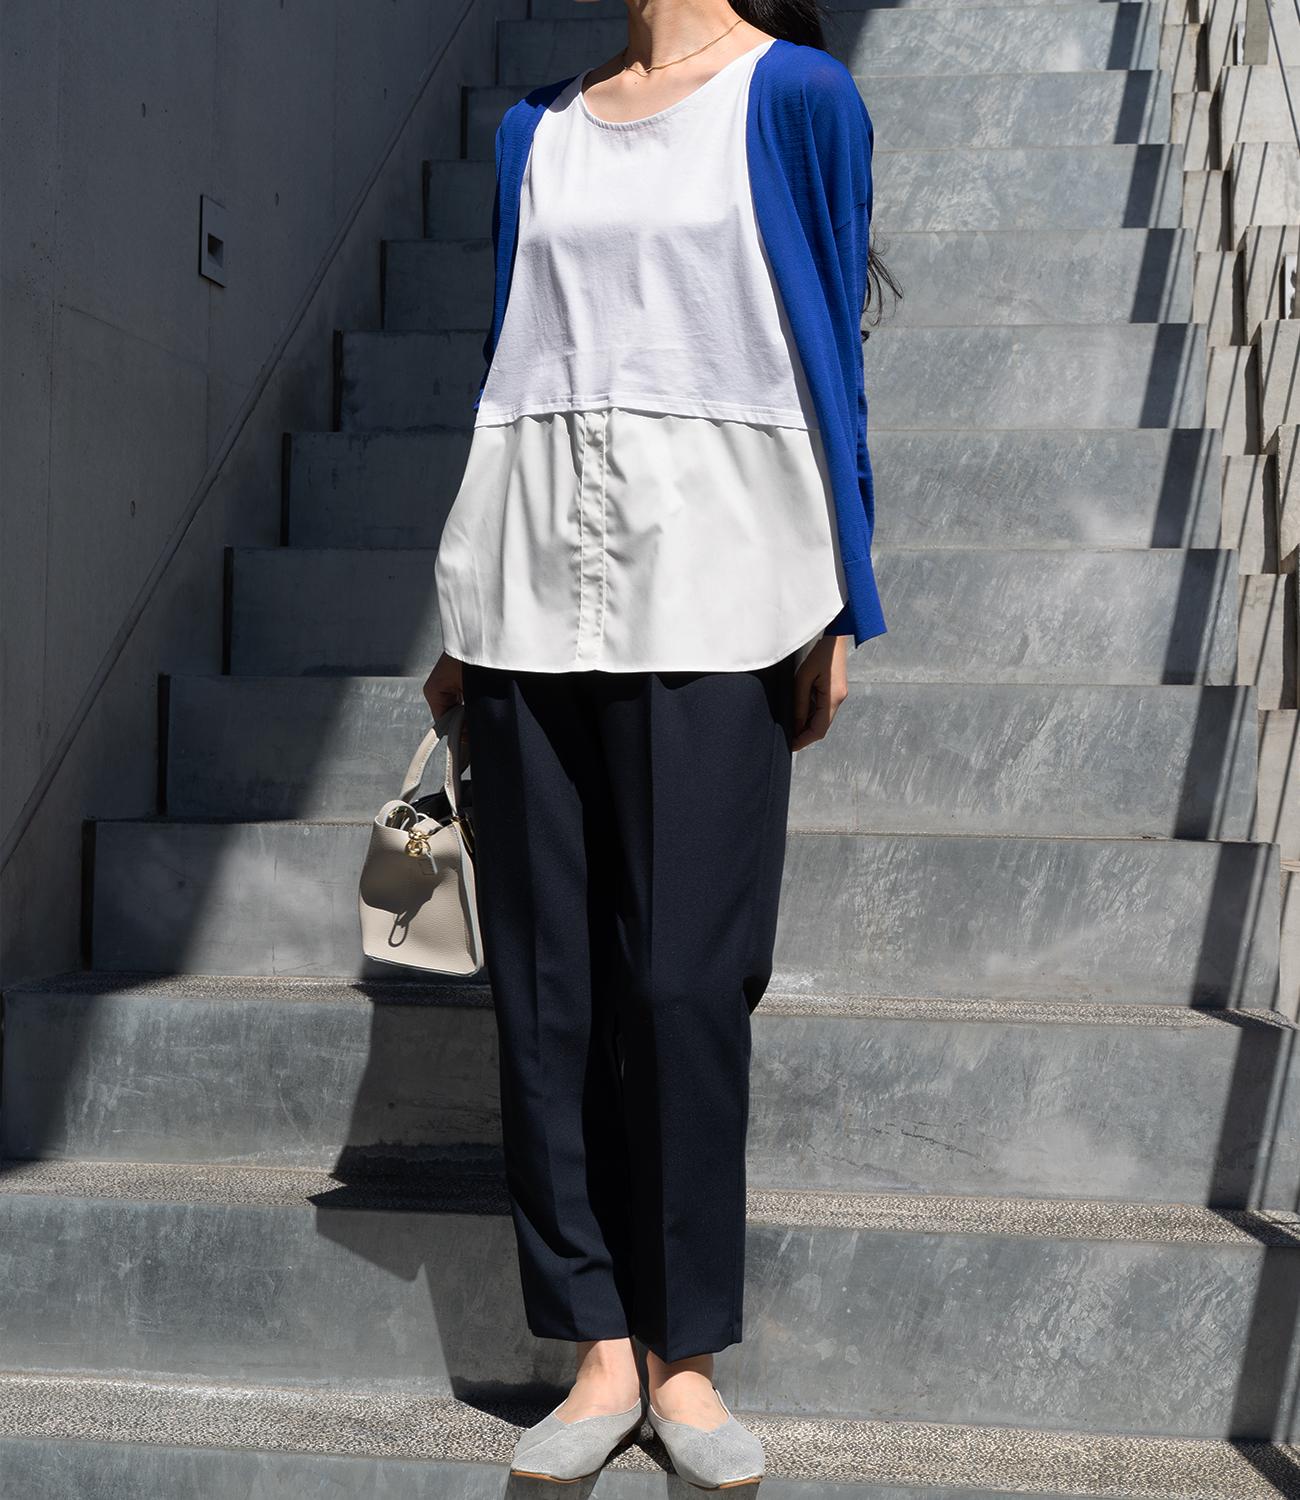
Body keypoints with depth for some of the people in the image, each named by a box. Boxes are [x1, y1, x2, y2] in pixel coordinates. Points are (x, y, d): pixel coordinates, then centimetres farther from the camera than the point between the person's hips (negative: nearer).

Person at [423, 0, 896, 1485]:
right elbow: (510, 357, 18)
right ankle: (600, 1347, 13)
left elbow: (828, 356, 3)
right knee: (543, 975, 2)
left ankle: (684, 1353, 12)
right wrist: (466, 620, 15)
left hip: (706, 573, -4)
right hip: (534, 569, 5)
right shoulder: (539, 124, 18)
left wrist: (838, 608, -2)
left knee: (685, 975, -4)